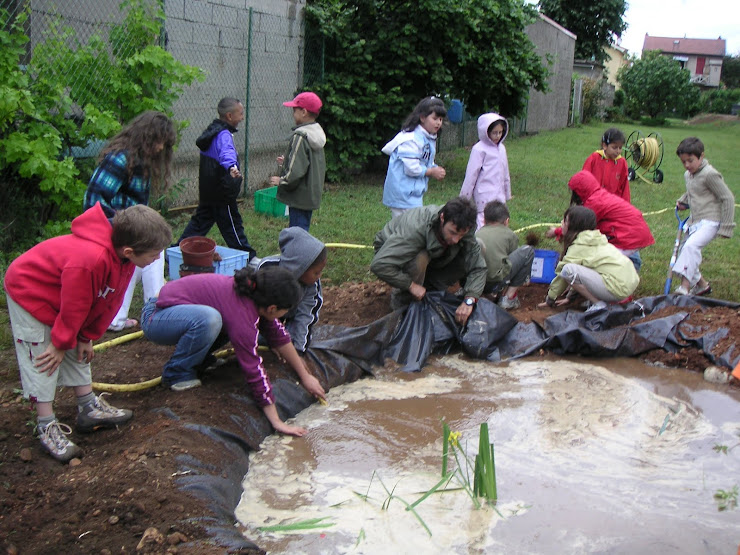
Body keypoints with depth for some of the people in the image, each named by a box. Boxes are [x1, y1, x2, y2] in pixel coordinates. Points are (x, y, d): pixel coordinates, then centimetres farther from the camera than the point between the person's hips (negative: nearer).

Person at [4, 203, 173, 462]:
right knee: (42, 359, -6)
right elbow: (74, 307, -28)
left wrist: (87, 337, 2)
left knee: (79, 353, 14)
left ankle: (89, 408, 25)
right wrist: (61, 343, -14)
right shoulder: (89, 260, -43)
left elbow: (110, 300, -3)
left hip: (58, 292, 9)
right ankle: (47, 427, 2)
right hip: (28, 292, -9)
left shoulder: (123, 255, -15)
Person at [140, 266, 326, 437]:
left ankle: (195, 358, 10)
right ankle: (176, 373, -11)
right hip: (155, 318, -8)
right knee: (209, 319, -35)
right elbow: (254, 370, -28)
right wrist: (276, 422, -25)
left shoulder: (255, 293, -6)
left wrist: (305, 376, 11)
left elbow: (279, 336, 7)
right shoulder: (242, 313, -29)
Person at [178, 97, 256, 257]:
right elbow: (226, 152, -43)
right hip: (222, 193, -9)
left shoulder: (212, 131, 12)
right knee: (232, 224, 1)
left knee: (201, 219, 16)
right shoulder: (224, 135, -20)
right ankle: (247, 257, 11)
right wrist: (231, 166, -63)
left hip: (207, 190, 9)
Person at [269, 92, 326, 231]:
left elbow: (296, 171, -24)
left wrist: (281, 181, -7)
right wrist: (286, 162, 18)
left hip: (300, 197, -10)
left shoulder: (300, 136, -18)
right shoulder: (316, 134, 10)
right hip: (311, 195, 10)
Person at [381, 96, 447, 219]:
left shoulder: (430, 139, 12)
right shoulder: (411, 139, -20)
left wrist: (436, 169, -2)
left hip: (415, 193, 10)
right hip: (403, 194, -10)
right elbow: (411, 168, -23)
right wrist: (432, 172, -10)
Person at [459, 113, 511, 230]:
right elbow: (471, 174, -9)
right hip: (485, 195, -7)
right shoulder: (479, 149, -11)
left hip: (499, 194, 7)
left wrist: (507, 193, 25)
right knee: (484, 221, -10)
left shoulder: (501, 148, 11)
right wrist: (464, 197, -7)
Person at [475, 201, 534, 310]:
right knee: (528, 251, 11)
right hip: (495, 282, -6)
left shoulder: (478, 233, 21)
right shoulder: (509, 234, 12)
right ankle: (508, 297, 8)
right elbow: (514, 257, 22)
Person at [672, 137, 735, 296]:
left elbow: (728, 198, -11)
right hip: (695, 221, 9)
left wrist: (725, 227, -12)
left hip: (710, 221, -9)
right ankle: (702, 284, 29)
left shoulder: (710, 174, -13)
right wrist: (682, 201, 9)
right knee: (684, 251, 11)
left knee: (691, 245, -29)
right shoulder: (688, 175, 12)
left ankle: (685, 286, -35)